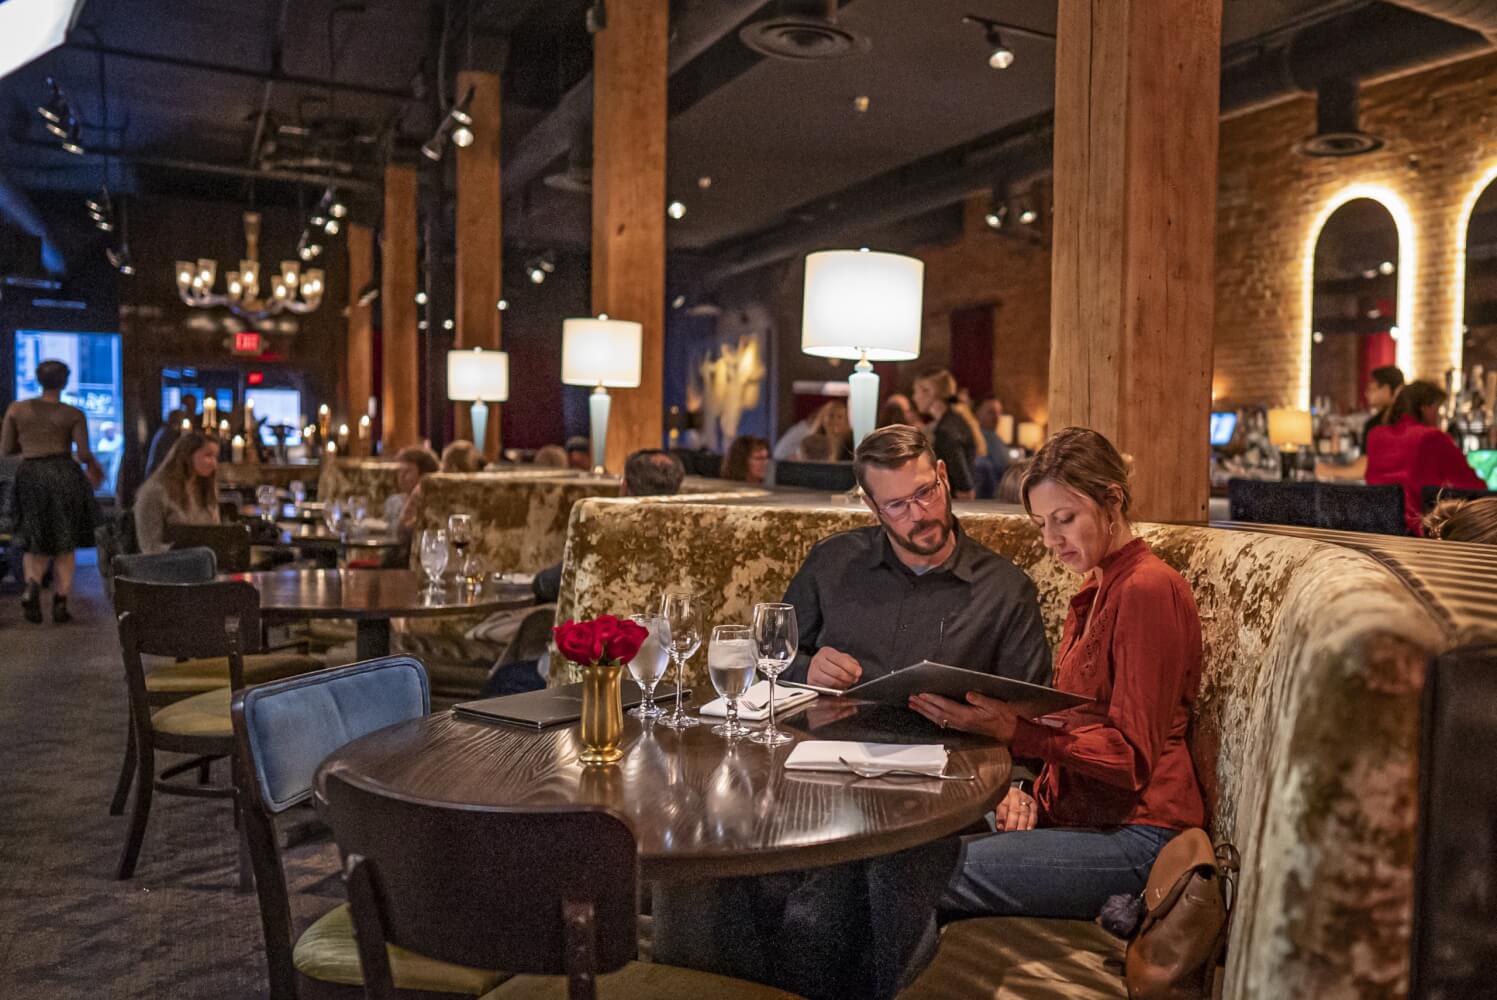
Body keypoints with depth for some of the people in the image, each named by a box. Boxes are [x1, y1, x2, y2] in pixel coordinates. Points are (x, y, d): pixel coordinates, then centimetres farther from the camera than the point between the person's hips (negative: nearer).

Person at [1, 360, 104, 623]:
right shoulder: (74, 414, -1)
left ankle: (32, 585, -16)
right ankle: (60, 604, 2)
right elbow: (83, 454, -7)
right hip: (64, 475, -2)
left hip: (29, 476, 2)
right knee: (65, 545, 9)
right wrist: (94, 464, 15)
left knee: (37, 545, 14)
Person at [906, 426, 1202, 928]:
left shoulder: (1148, 589, -12)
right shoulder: (1093, 593, 18)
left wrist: (1014, 731, -26)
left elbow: (1132, 756, -16)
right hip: (1077, 817, 8)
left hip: (1133, 833, -8)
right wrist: (1027, 790, 0)